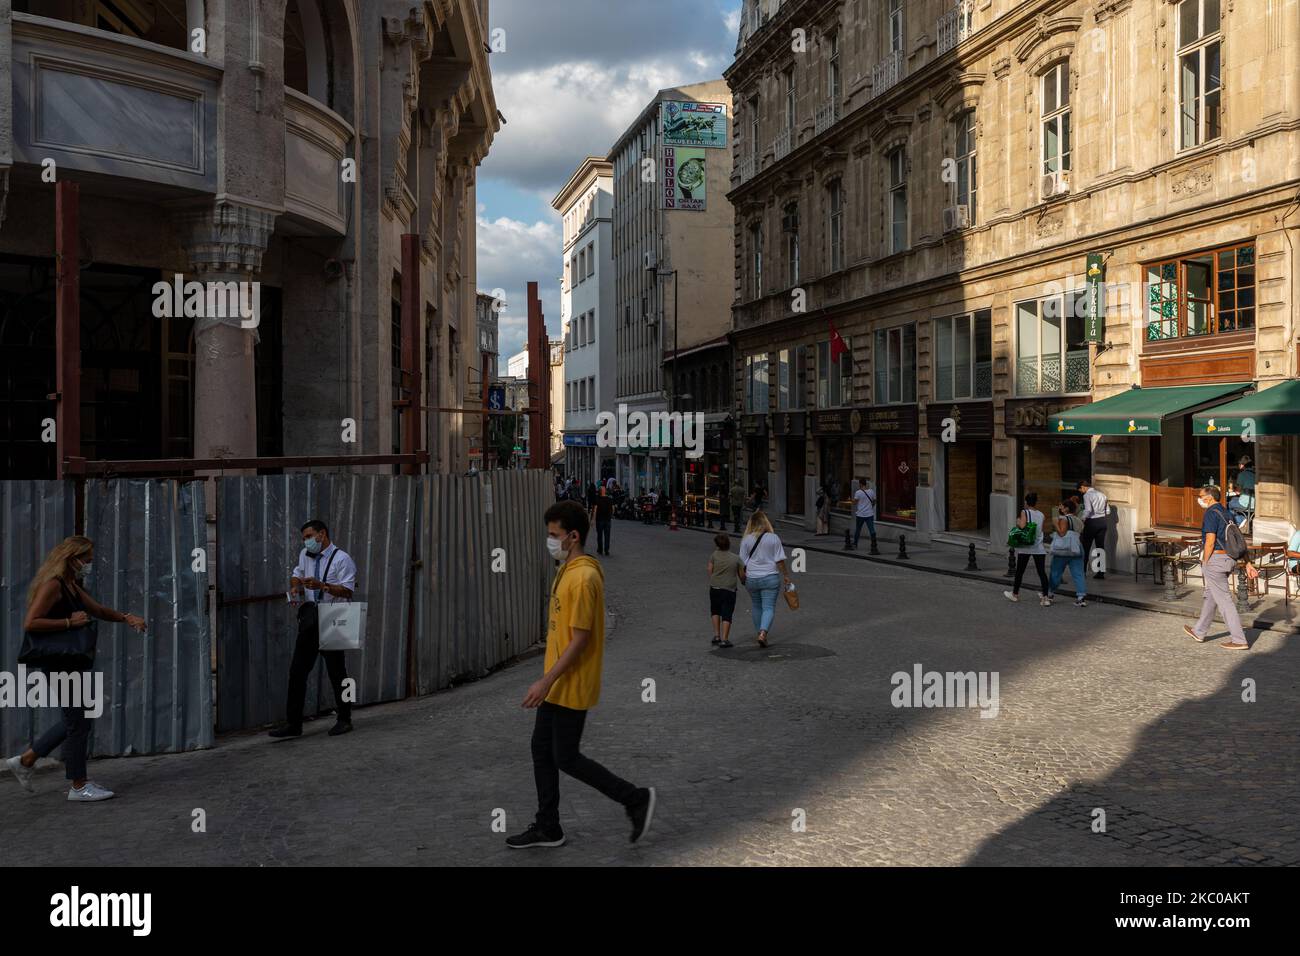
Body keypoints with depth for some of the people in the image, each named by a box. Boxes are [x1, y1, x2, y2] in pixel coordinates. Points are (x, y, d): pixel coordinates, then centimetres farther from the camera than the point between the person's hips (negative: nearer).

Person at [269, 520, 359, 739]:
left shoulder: (342, 559, -9)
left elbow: (347, 590, -16)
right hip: (310, 618, 6)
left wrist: (322, 585, -26)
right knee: (297, 671, 4)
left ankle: (344, 720, 16)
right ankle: (293, 723, 9)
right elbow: (297, 574, 28)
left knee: (336, 671, 3)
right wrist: (295, 587, 6)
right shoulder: (305, 555, 12)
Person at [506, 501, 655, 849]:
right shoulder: (568, 571, 9)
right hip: (558, 684, 10)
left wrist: (546, 682, -23)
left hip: (572, 687, -10)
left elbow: (580, 640, -23)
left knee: (566, 758, 0)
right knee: (542, 750, 13)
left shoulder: (583, 578, -22)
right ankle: (547, 828, 24)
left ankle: (636, 799, 11)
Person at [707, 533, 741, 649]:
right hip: (730, 589, -1)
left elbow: (710, 570, 1)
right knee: (727, 614, 2)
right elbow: (741, 575, 12)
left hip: (715, 588, 1)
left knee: (715, 610, 21)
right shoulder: (736, 558, 5)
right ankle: (724, 639, -5)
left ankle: (717, 635, 17)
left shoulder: (714, 555, 1)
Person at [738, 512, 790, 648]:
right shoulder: (774, 538, -6)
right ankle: (763, 633, -19)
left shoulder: (746, 540, -3)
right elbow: (780, 560, -4)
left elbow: (742, 561, 0)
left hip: (752, 579, 2)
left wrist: (742, 577, 11)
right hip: (770, 578, -2)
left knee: (756, 607, 18)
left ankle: (759, 632, 27)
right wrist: (785, 575, 7)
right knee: (769, 607, -1)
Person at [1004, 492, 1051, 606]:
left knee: (1020, 571, 12)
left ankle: (1015, 594, 26)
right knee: (1042, 572, -2)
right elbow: (1041, 529, 12)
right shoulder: (1041, 514, 9)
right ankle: (1045, 598, -10)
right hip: (1039, 548, 3)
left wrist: (1017, 521, 0)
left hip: (1026, 547, -3)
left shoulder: (1025, 512, -4)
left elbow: (1022, 525, -19)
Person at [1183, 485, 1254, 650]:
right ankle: (1199, 632, 31)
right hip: (1229, 559, 9)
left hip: (1215, 558, -9)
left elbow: (1210, 540, -19)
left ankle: (1239, 640, -5)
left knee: (1224, 600, -5)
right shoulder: (1227, 513, 14)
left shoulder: (1211, 513, -13)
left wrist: (1204, 564, -10)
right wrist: (1248, 564, 14)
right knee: (1210, 595, 19)